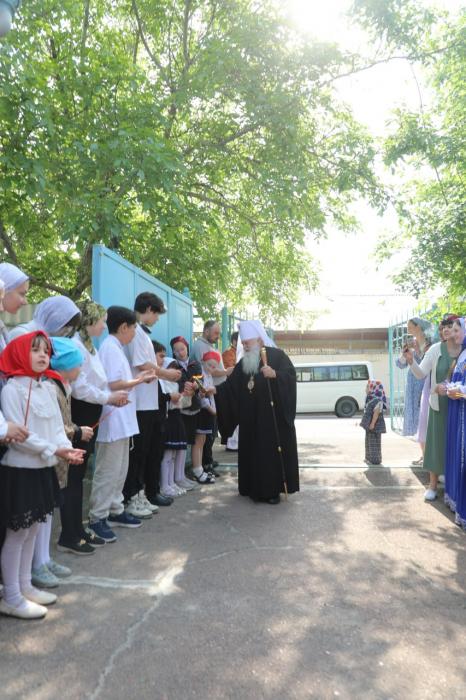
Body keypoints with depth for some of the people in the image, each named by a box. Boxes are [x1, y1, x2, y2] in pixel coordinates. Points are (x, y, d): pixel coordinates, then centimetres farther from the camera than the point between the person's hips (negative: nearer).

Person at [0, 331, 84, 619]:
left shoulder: (49, 388, 7)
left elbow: (57, 426, 7)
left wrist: (66, 447, -12)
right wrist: (54, 450, -22)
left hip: (43, 469, 7)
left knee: (33, 530, 16)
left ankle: (25, 586, 30)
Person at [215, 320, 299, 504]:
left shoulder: (277, 355, -4)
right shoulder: (243, 363, 13)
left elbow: (290, 376, -15)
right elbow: (231, 386, 7)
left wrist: (275, 374, -33)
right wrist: (215, 390, -9)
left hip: (273, 417, -5)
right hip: (251, 420, 6)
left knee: (273, 451, -3)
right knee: (253, 453, 7)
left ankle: (274, 489, 6)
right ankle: (257, 488, 17)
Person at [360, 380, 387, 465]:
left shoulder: (378, 400, -19)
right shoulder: (370, 399, 12)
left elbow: (376, 412, -23)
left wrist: (372, 423, -25)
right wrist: (364, 422, 20)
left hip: (375, 425, -10)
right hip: (369, 425, 10)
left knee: (374, 442, -3)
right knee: (369, 441, 17)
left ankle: (375, 459, 5)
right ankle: (369, 458, 27)